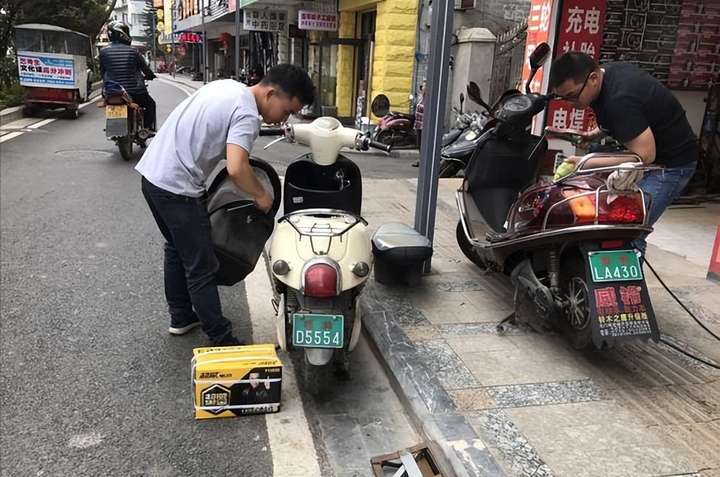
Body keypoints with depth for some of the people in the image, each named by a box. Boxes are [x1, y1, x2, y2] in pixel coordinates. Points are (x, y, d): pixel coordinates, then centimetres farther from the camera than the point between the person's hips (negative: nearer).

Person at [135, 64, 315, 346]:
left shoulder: (228, 87, 10)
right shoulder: (246, 114, -18)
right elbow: (236, 169, -29)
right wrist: (261, 195, -12)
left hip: (152, 172, 10)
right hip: (177, 188, -10)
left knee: (177, 249, 24)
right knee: (201, 269, -2)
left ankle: (180, 317, 38)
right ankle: (222, 342, 7)